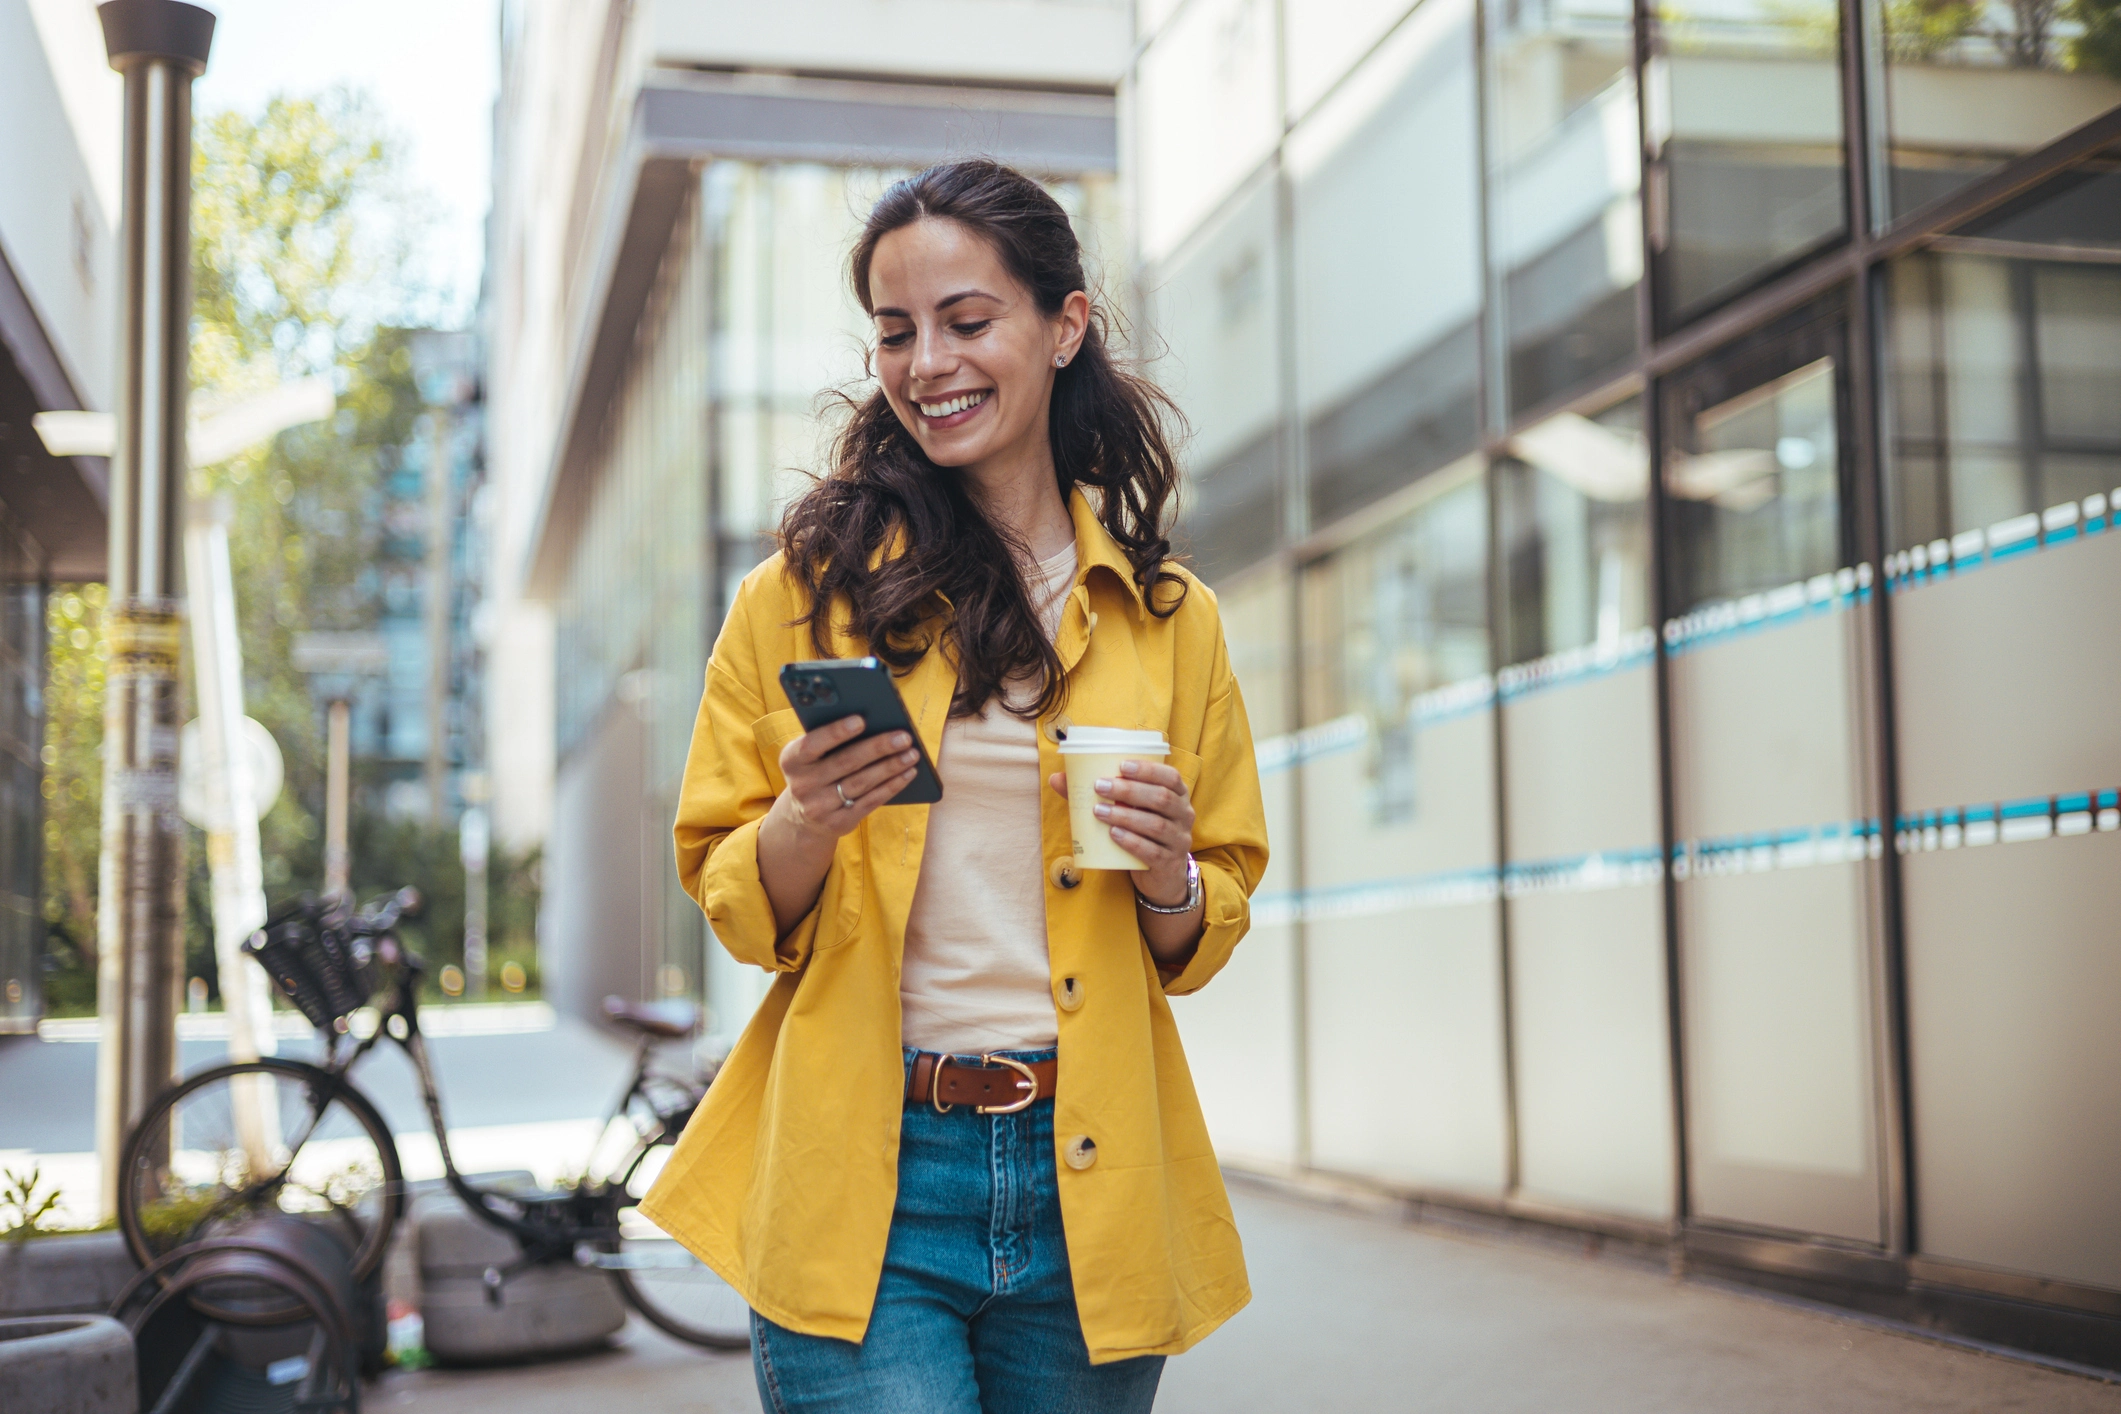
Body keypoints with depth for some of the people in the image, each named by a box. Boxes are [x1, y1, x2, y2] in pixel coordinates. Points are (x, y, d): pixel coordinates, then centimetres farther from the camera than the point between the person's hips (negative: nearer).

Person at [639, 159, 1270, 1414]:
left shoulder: (1171, 618, 8)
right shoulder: (805, 592, 2)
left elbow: (1201, 943, 14)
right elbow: (733, 903, 5)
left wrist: (1167, 878, -8)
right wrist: (807, 823, -15)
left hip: (1090, 1185, 2)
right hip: (862, 1180, -2)